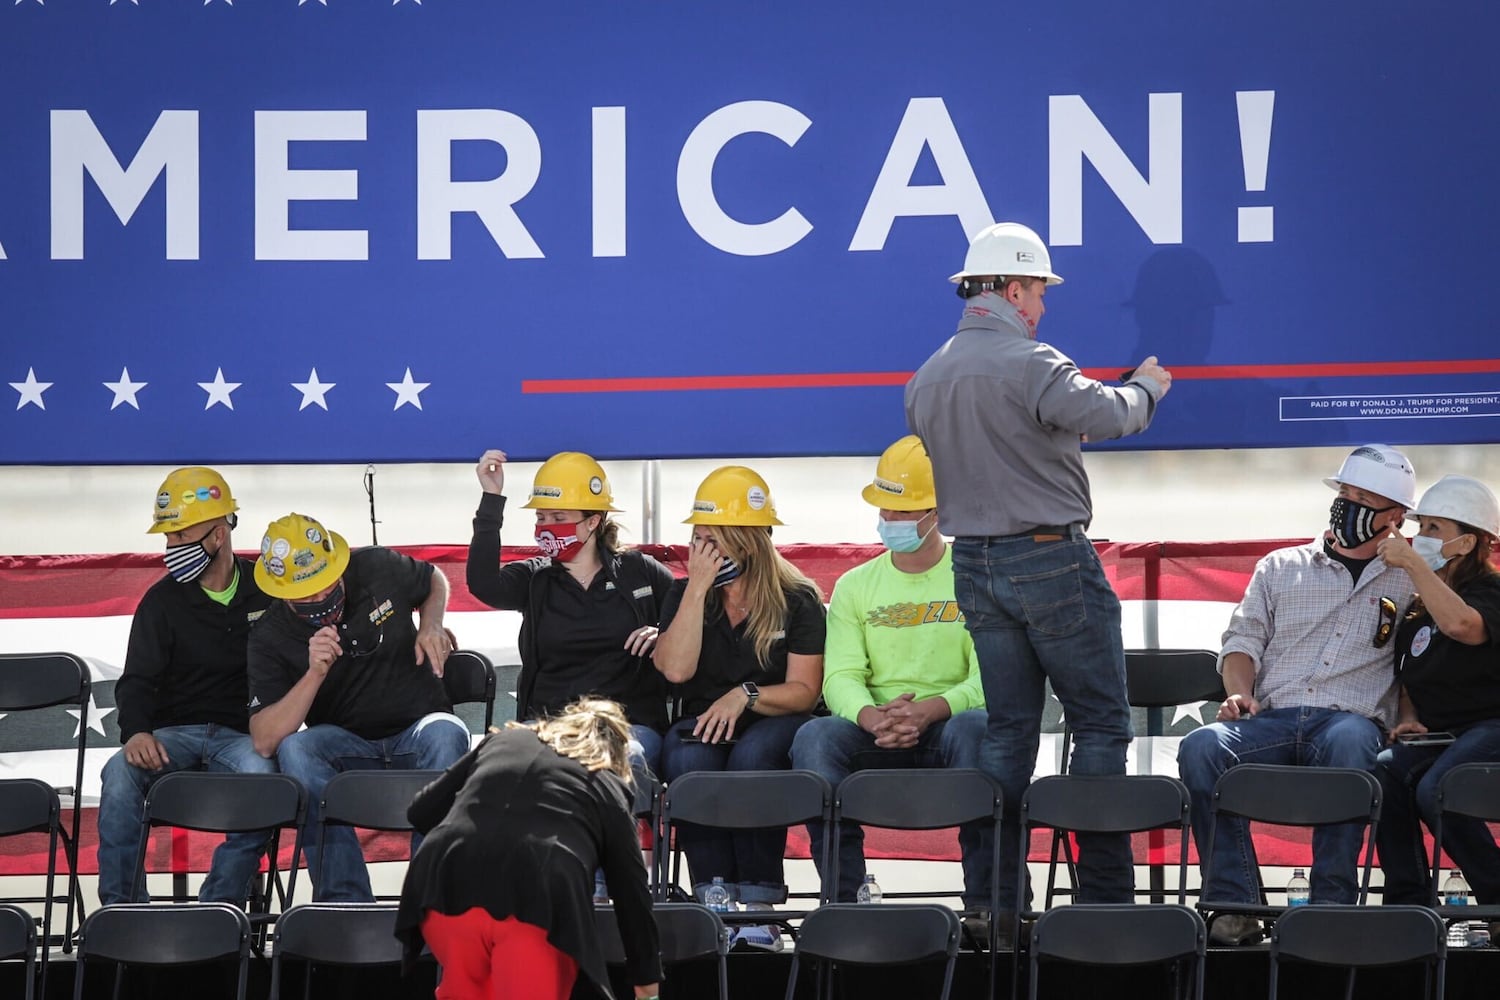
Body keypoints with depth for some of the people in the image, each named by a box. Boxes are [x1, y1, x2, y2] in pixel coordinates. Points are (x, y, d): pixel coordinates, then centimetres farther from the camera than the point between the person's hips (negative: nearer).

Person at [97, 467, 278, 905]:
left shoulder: (267, 591, 7)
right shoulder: (162, 601, 6)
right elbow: (138, 680, 0)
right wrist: (136, 732, -21)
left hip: (243, 735, -1)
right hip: (175, 734, 1)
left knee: (260, 772, -37)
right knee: (121, 772, -32)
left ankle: (218, 910, -28)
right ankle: (120, 909, -23)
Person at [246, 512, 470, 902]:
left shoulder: (378, 569, -5)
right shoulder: (270, 639, -8)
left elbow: (435, 581, 20)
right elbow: (265, 742, -16)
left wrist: (431, 627, -2)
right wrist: (315, 674, -27)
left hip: (417, 729, 1)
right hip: (345, 749, 0)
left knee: (445, 735, -35)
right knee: (295, 749, -34)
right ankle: (346, 904, -35)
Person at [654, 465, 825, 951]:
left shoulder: (797, 600, 3)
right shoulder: (684, 594, 11)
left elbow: (803, 691, -2)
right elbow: (675, 669, -7)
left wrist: (746, 696, -19)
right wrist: (699, 587, -8)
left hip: (775, 725, -2)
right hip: (702, 723, 2)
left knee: (751, 754, -38)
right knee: (689, 758, -34)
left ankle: (759, 905, -40)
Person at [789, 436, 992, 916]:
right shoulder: (855, 586, 13)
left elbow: (988, 679, -6)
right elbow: (840, 677, 1)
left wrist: (928, 710, -25)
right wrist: (873, 717, -23)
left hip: (948, 723, -2)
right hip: (875, 737, 2)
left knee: (975, 728, -37)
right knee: (815, 737, -29)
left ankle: (983, 899, -33)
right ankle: (844, 897, -29)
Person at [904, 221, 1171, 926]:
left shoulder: (925, 379, 11)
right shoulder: (1029, 364, -15)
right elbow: (1104, 415, -26)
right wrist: (1145, 388, -7)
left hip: (974, 567, 7)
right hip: (1050, 561, -7)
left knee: (1007, 730, 10)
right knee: (1100, 722, 0)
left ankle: (994, 902, 6)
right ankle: (1104, 898, -2)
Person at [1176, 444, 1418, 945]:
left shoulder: (1408, 584, 19)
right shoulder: (1280, 567, 25)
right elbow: (1243, 640, 18)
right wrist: (1240, 693, -2)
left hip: (1354, 719, -2)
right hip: (1272, 717, 2)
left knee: (1349, 742, -42)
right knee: (1201, 746, -31)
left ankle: (1332, 902, -37)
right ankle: (1234, 905, -31)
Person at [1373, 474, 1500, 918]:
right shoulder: (1416, 612, 18)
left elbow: (1461, 624, -31)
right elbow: (1409, 683, 27)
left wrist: (1413, 563, -25)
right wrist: (1409, 719, 4)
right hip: (1436, 734, 7)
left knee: (1435, 790, -34)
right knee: (1384, 772, -25)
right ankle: (1408, 903, -21)